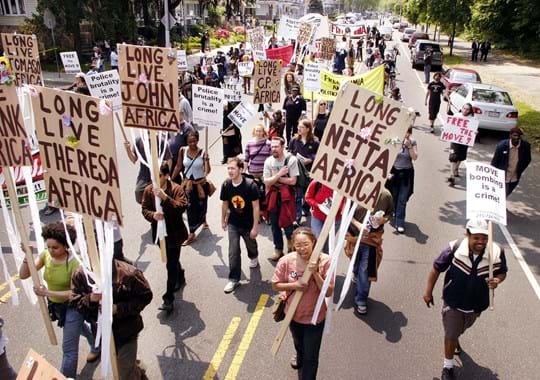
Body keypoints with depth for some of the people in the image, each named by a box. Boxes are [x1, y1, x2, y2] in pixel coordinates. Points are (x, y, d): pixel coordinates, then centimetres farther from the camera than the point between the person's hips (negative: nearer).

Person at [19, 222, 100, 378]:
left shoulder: (74, 263, -29)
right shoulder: (45, 256, -13)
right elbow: (23, 275, -16)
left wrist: (47, 293, -36)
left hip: (73, 306, -7)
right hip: (55, 304, 7)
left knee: (68, 349, -4)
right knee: (79, 328, 32)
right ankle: (97, 347, 60)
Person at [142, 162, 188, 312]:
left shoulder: (177, 189, -16)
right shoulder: (148, 190, -3)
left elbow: (182, 207, -27)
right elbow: (144, 209, -1)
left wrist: (165, 197, -37)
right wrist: (153, 215, -23)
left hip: (174, 232, -5)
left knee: (171, 265, -3)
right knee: (172, 260, 25)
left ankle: (168, 299, 3)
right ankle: (180, 278, 52)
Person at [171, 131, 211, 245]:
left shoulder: (203, 152, -15)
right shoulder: (183, 151, -8)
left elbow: (207, 171, -20)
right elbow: (178, 166, 1)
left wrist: (206, 159, -38)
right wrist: (171, 180, 2)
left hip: (201, 183, -1)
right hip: (188, 184, 1)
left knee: (201, 205, 14)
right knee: (190, 207, 4)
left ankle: (203, 220, 48)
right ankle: (191, 234, 15)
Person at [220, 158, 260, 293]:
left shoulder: (250, 185, -25)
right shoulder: (226, 185, -14)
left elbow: (256, 207, -19)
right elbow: (224, 203, 2)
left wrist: (255, 227, -17)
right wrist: (223, 220, 12)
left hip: (248, 224, -1)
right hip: (233, 223, 2)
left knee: (251, 245, 24)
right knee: (233, 252, -3)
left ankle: (253, 257, 58)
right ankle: (234, 279, 7)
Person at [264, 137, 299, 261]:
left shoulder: (291, 160, -13)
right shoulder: (268, 161, -3)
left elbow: (292, 181, -16)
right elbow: (266, 182, -6)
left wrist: (275, 178, -13)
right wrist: (279, 174, -19)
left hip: (286, 195, -3)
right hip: (273, 195, 3)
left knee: (286, 222, 1)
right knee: (274, 224, 10)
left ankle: (290, 240, 34)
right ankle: (278, 249, 26)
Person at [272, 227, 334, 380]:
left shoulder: (324, 261, -24)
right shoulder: (286, 261, -22)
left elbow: (328, 292, -22)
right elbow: (275, 285, -9)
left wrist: (315, 273, -34)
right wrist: (294, 285, -25)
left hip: (315, 316, -3)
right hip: (293, 313, 3)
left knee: (311, 357, 7)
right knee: (299, 343, 34)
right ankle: (300, 356, 68)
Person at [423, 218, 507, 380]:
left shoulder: (496, 253, -24)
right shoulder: (454, 249, -29)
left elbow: (502, 272, -4)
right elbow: (436, 268, -14)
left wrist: (497, 280, -28)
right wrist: (428, 291, -8)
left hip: (476, 305, 3)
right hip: (453, 303, -3)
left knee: (461, 329, 32)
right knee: (451, 335, 7)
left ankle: (455, 339, 67)